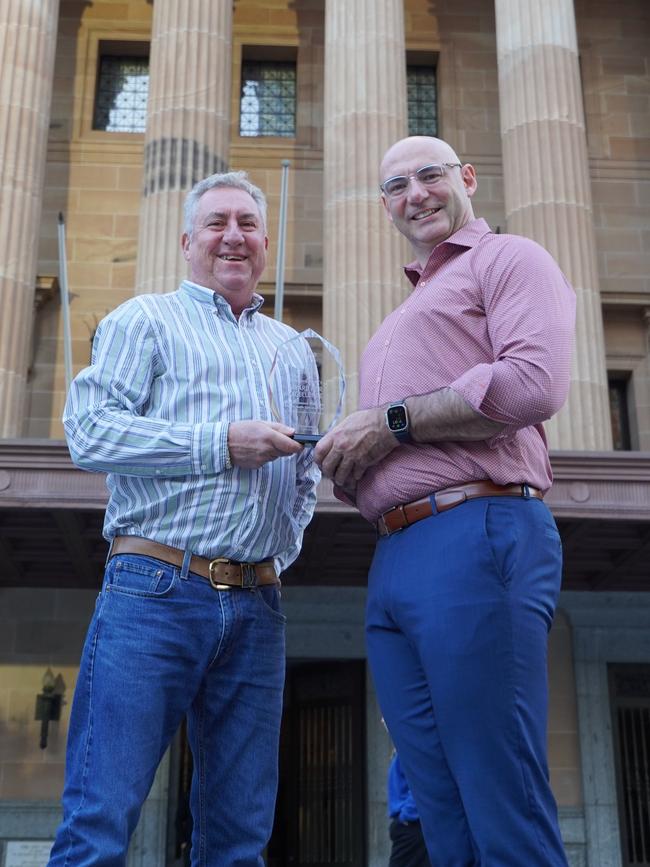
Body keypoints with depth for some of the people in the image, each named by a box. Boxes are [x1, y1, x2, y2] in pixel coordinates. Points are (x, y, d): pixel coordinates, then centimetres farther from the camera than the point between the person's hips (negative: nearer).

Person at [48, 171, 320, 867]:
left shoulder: (290, 347, 24)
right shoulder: (145, 320, 8)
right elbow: (89, 432, -7)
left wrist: (283, 548, 13)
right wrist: (222, 442, -12)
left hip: (257, 606, 5)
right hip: (155, 590, -5)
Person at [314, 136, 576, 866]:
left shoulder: (507, 260, 6)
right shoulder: (407, 315, 32)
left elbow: (535, 381, -13)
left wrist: (392, 422, -9)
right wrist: (347, 467, 9)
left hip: (476, 536, -8)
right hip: (393, 560, 9)